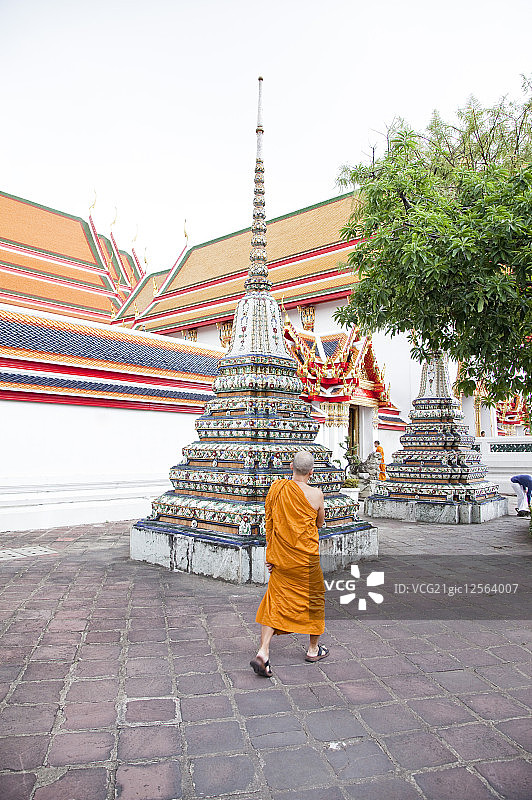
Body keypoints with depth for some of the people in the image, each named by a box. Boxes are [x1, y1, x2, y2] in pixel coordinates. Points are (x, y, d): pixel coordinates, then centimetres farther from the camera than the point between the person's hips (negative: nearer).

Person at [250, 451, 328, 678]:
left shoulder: (276, 488, -4)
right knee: (314, 598, 17)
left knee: (275, 601, 10)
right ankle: (313, 649, 32)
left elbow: (269, 523, 2)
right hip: (306, 558, -3)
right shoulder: (315, 494, -14)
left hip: (280, 556, 3)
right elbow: (320, 523, 4)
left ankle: (263, 652, -1)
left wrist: (269, 553, 9)